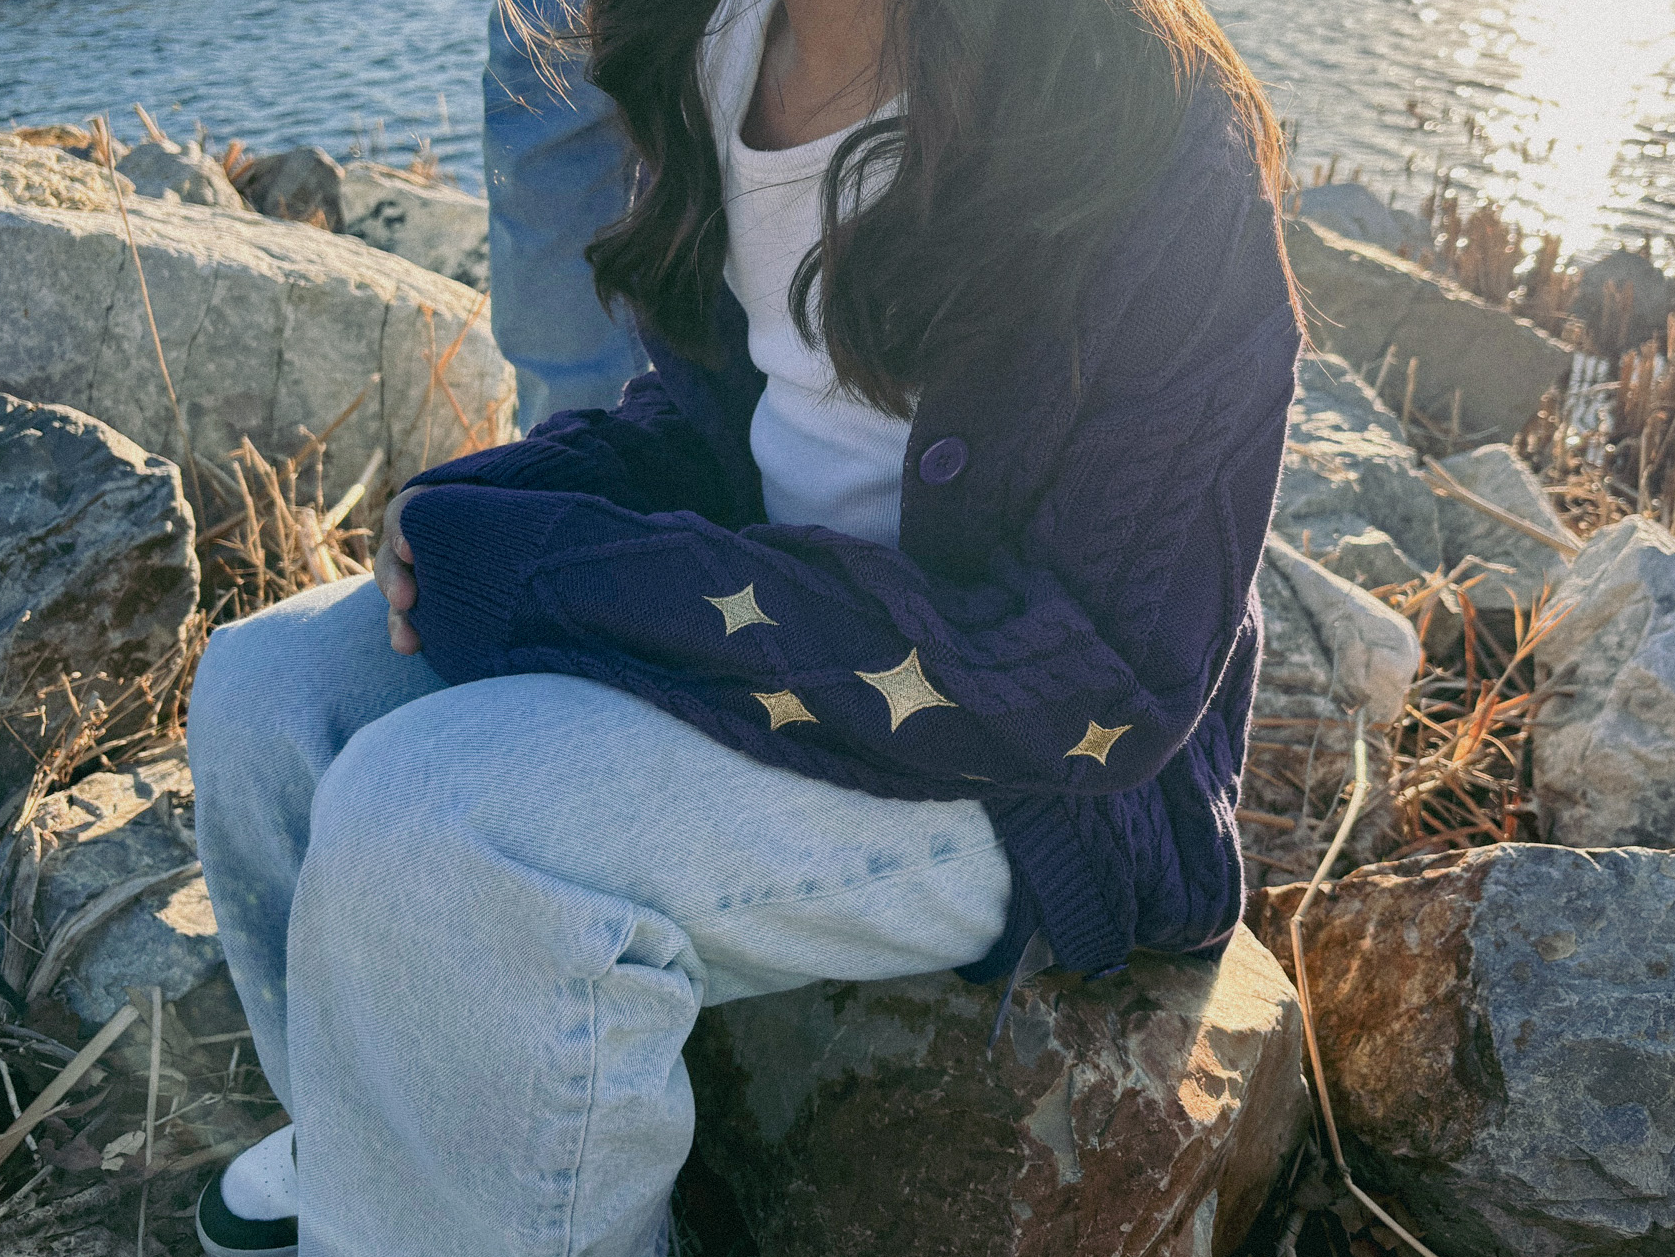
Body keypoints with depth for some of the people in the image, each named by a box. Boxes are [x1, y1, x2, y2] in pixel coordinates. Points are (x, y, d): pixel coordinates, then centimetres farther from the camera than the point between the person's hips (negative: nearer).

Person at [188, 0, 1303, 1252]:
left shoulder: (1157, 151, -23)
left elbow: (1107, 682, -24)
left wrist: (565, 573, -26)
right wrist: (498, 501, -10)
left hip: (1022, 780, -7)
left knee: (427, 829, -26)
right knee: (273, 688, -3)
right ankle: (369, 1144, 24)